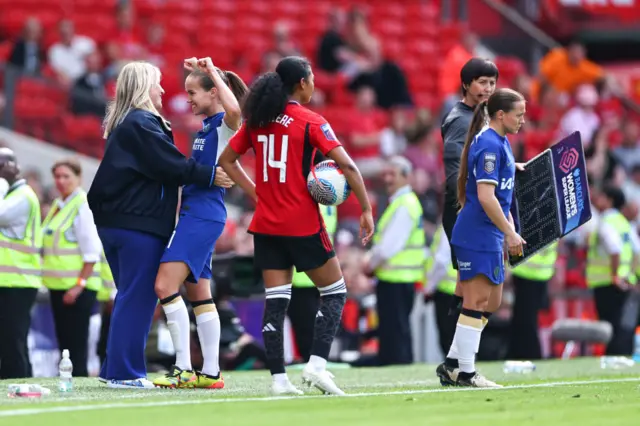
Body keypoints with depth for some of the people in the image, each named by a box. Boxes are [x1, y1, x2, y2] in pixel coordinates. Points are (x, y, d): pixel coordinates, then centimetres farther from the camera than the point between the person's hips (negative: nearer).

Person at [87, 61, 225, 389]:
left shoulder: (123, 124, 18)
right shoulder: (142, 124, -12)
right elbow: (170, 165, -17)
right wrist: (209, 175, -9)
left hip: (116, 221, 10)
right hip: (139, 223, -10)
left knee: (129, 296, 15)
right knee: (138, 297, -6)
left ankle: (115, 369, 16)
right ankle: (124, 372, -6)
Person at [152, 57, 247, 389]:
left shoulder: (226, 124, -11)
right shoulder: (205, 127, 16)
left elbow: (233, 109, -36)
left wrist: (212, 72, -23)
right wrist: (197, 71, 40)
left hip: (203, 216, -10)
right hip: (195, 214, 10)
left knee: (165, 286, -17)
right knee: (198, 294, 11)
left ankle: (184, 369, -18)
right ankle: (210, 372, 14)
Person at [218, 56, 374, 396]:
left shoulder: (257, 121, 7)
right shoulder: (310, 122, -9)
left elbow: (226, 160, 14)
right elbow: (347, 166, -15)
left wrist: (255, 192, 12)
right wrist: (366, 209, -10)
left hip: (266, 225, 5)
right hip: (303, 225, -5)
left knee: (275, 300, 5)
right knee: (334, 291, 8)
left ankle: (278, 378, 0)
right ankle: (316, 364, -6)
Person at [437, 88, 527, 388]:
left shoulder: (500, 143, 16)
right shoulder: (489, 145, -16)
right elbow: (485, 197, -22)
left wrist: (510, 230, 18)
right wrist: (510, 233, -18)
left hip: (489, 236, 10)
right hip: (477, 235, -10)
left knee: (491, 301, 12)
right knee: (477, 301, -7)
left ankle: (452, 364, 16)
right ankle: (465, 372, -2)